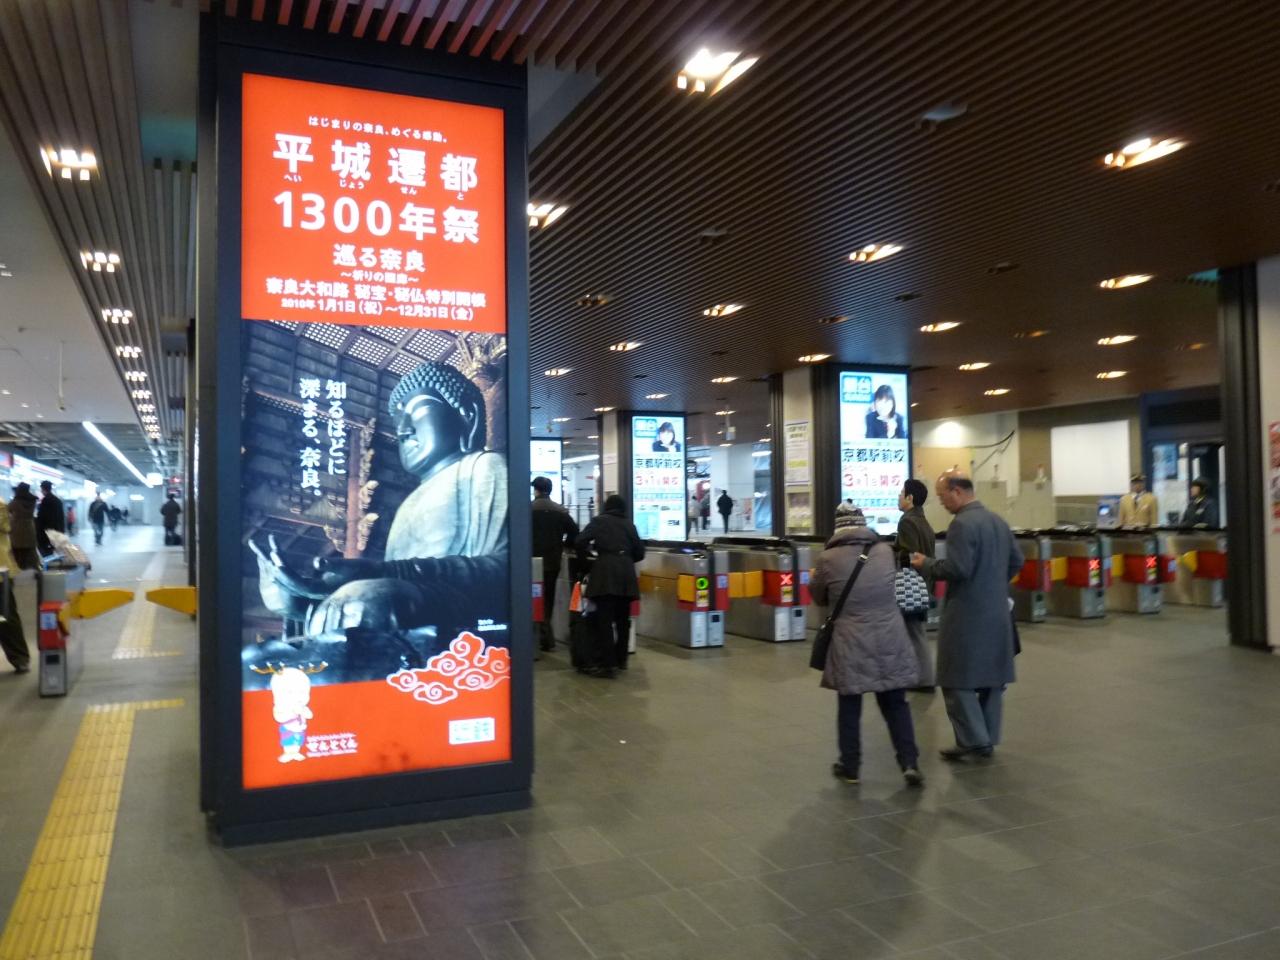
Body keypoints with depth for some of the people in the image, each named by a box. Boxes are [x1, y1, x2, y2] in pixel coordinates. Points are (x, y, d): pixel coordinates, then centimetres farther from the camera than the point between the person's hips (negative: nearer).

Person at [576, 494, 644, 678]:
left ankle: (606, 664, -7)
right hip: (626, 572, 4)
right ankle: (620, 659, 21)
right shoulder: (629, 525, 19)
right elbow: (639, 552, 15)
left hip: (605, 571, -4)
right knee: (623, 618, 14)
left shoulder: (599, 521, 11)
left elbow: (581, 540, -2)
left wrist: (586, 557, 15)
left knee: (604, 619, -5)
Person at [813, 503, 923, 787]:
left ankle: (849, 767, 21)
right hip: (890, 641, 3)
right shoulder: (886, 551, 0)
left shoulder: (828, 559, -10)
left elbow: (819, 598, 6)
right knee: (896, 704, 13)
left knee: (849, 707, 12)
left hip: (850, 645, -2)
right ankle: (910, 763, 10)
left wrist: (824, 585, 27)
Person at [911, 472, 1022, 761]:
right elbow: (1016, 560, 17)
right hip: (997, 612, 9)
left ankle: (973, 741, 1)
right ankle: (987, 740, 20)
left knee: (958, 679, 0)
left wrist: (926, 564, -10)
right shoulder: (998, 521, 12)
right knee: (991, 677, 12)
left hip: (967, 615, -9)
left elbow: (957, 569, -24)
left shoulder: (961, 524, -17)